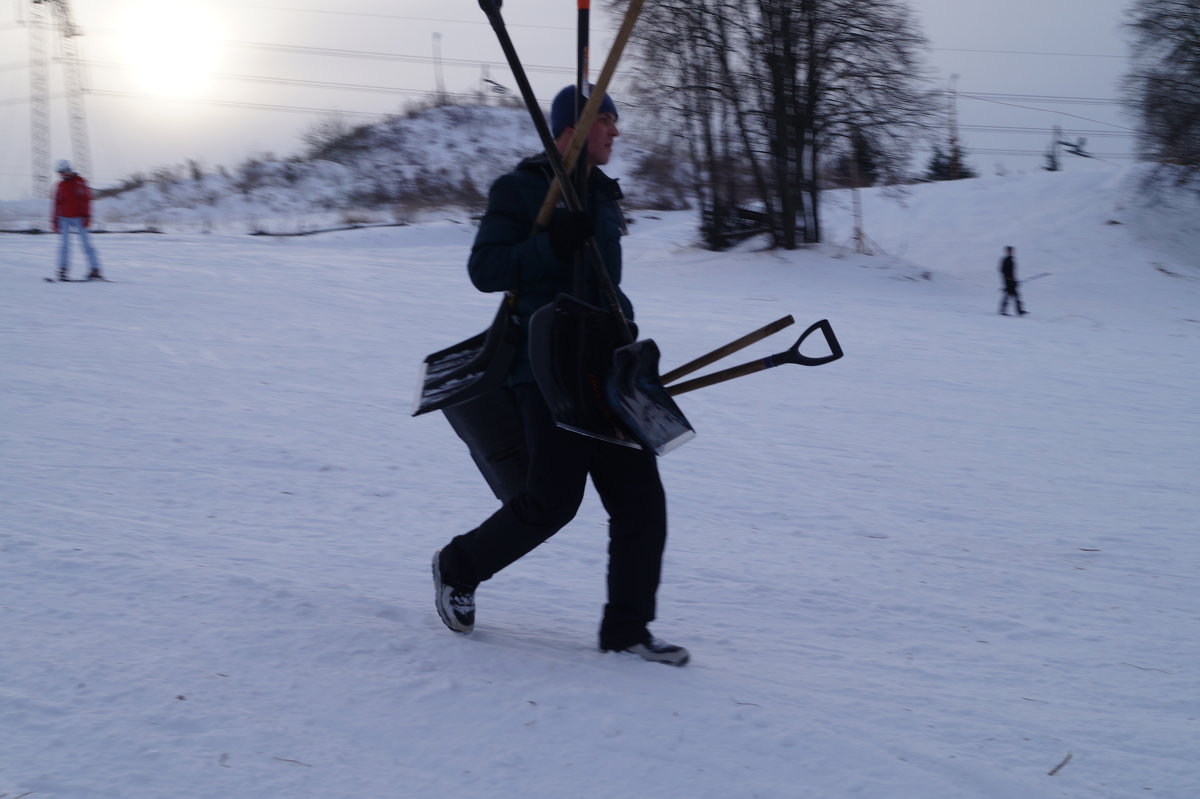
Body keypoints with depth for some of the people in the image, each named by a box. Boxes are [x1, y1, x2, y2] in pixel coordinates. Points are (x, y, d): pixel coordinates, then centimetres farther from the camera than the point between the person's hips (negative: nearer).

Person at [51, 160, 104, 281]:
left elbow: (86, 200, -4)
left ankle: (95, 270, -4)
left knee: (86, 243, -4)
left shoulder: (80, 182, 0)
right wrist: (55, 220, 16)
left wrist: (86, 216, -11)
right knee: (64, 243, -4)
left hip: (78, 217, -4)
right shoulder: (61, 185, 13)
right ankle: (62, 270, -4)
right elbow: (57, 203, 18)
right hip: (64, 218, 4)